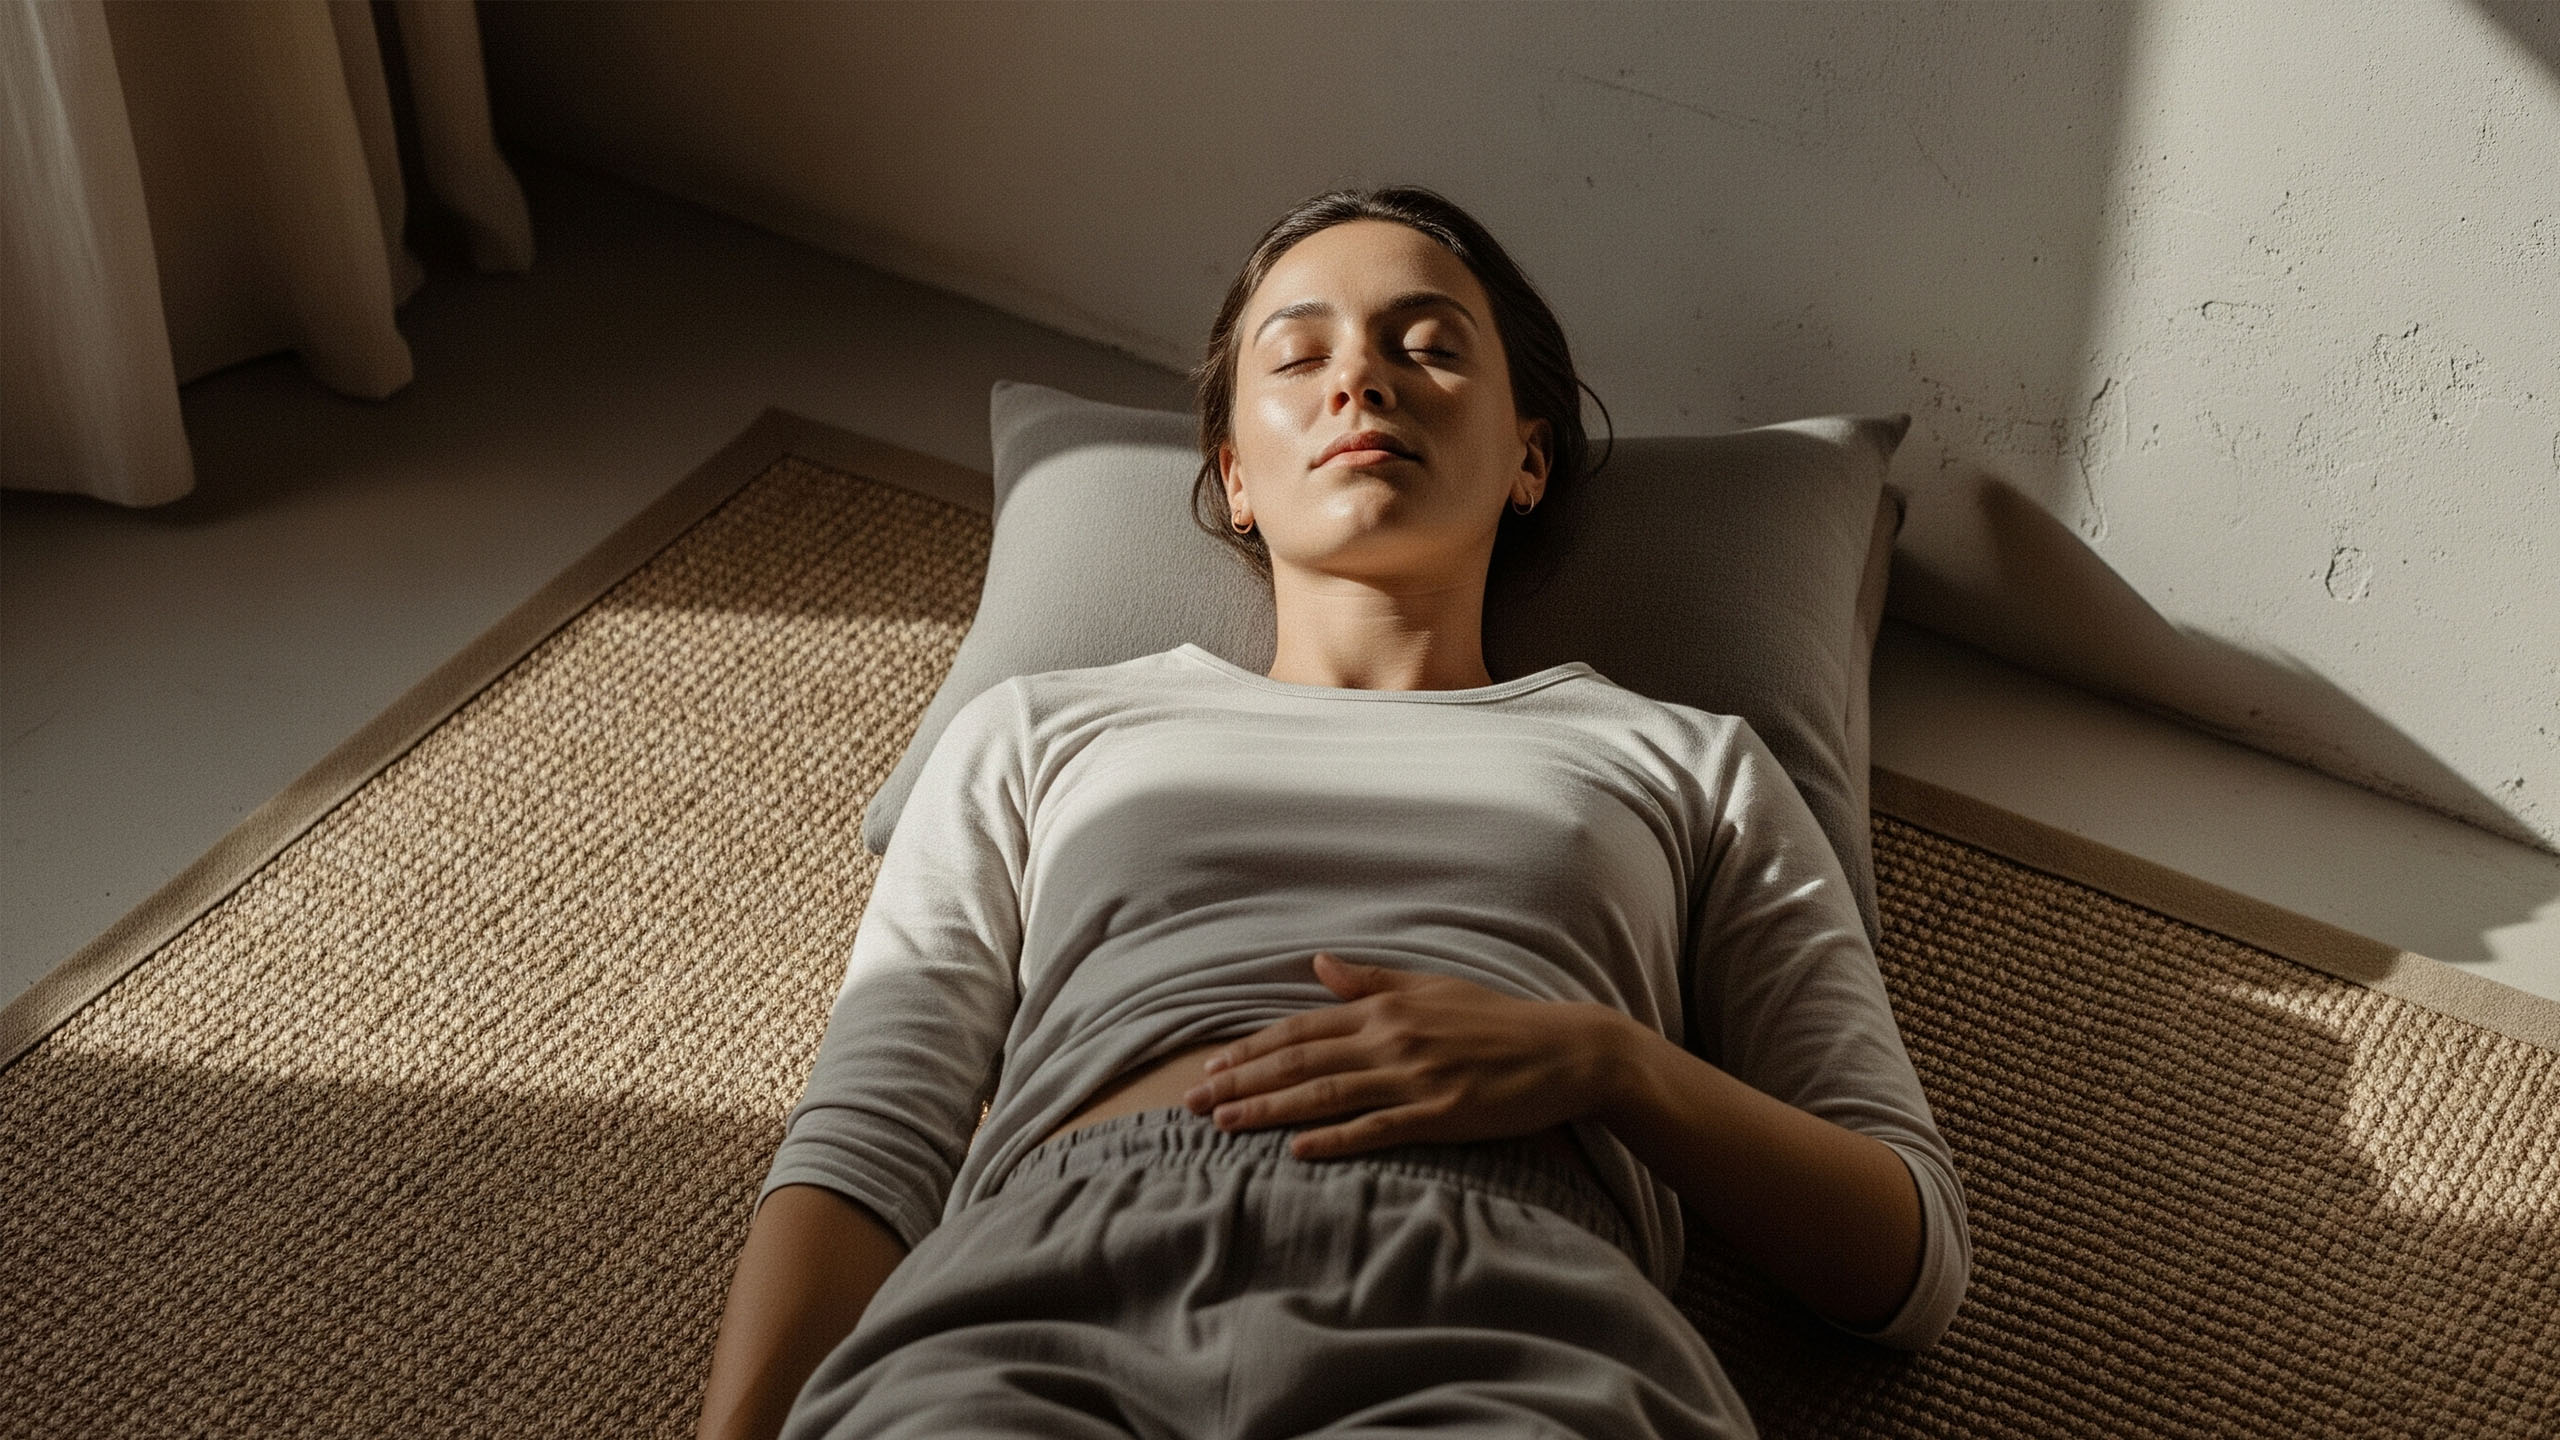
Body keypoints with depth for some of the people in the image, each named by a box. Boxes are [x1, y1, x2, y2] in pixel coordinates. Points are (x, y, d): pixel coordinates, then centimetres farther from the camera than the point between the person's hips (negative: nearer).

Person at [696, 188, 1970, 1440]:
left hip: (1507, 1325, 0)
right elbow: (859, 1152, 16)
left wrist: (1603, 1057, 0)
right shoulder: (1039, 733, 30)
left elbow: (1917, 1260, 19)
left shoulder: (1683, 766, 27)